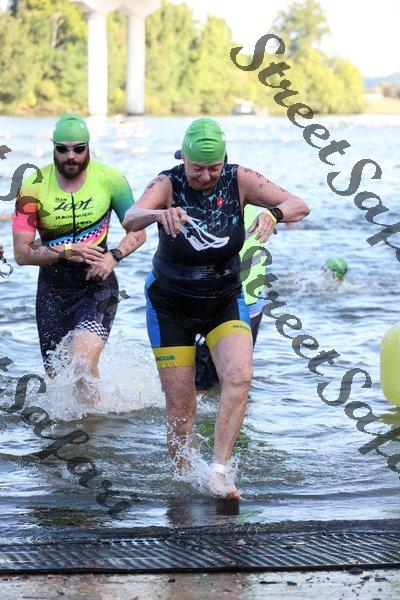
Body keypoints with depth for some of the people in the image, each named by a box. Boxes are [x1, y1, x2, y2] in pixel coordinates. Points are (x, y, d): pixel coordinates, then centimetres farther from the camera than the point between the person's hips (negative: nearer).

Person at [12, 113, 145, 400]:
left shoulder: (111, 180, -7)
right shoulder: (34, 187, -8)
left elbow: (138, 231, 3)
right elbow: (22, 253, -8)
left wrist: (113, 256, -16)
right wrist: (67, 251, -22)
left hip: (98, 283, -2)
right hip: (53, 287, 2)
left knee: (82, 363, -24)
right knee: (56, 376, 10)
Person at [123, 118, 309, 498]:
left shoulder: (239, 181, -12)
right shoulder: (168, 184, -17)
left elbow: (299, 206, -19)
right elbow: (129, 220, -36)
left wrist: (274, 213, -43)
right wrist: (160, 214, -59)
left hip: (225, 302, 2)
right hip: (171, 306, -1)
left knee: (239, 377, -24)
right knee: (181, 409, -3)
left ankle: (218, 471, -20)